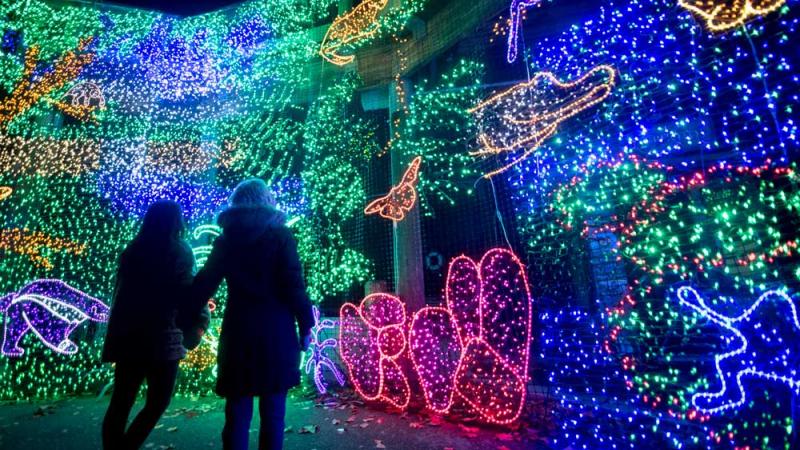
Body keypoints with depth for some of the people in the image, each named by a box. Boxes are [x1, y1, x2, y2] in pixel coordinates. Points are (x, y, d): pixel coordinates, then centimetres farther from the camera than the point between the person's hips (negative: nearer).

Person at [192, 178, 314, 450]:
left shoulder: (226, 240, 6)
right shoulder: (280, 236, -3)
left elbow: (203, 286, 7)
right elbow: (294, 285, -9)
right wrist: (305, 324, -2)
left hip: (238, 331, 3)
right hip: (276, 331, -2)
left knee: (237, 413, 11)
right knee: (273, 412, 8)